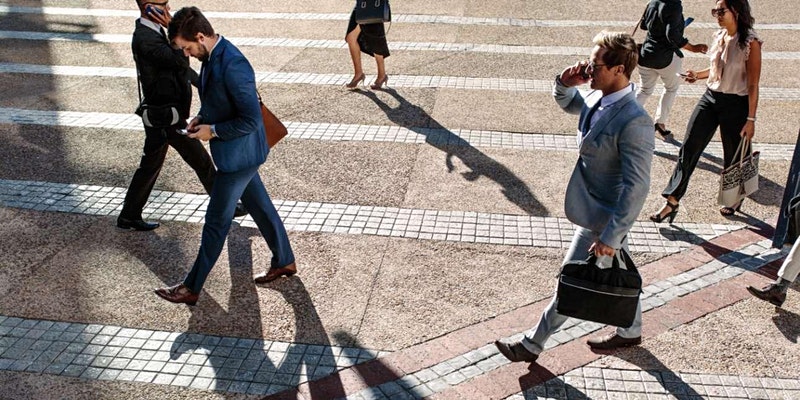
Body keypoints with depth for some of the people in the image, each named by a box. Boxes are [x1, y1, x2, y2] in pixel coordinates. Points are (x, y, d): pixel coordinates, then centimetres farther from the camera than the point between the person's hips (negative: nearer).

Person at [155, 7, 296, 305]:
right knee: (260, 206, 20)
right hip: (239, 154, 10)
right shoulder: (212, 57, 2)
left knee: (216, 221, 3)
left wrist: (213, 131, -19)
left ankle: (192, 288, 17)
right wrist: (202, 117, 3)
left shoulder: (232, 66, -28)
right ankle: (284, 261, 36)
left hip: (238, 156, -9)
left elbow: (251, 119, -28)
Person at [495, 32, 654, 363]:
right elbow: (567, 103, 19)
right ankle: (631, 331, 47)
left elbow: (637, 187, -29)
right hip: (597, 210, 9)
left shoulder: (634, 122, -30)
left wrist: (610, 236, -26)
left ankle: (532, 345, 23)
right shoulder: (598, 98, -4)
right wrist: (565, 83, -4)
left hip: (602, 219, -8)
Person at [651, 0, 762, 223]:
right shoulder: (719, 36, 4)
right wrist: (698, 75, 1)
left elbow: (753, 85, -13)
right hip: (710, 98, 6)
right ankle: (672, 201, 0)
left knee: (733, 156, 11)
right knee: (688, 149, -2)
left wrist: (751, 120, -13)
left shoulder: (750, 43, -15)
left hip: (735, 105, -6)